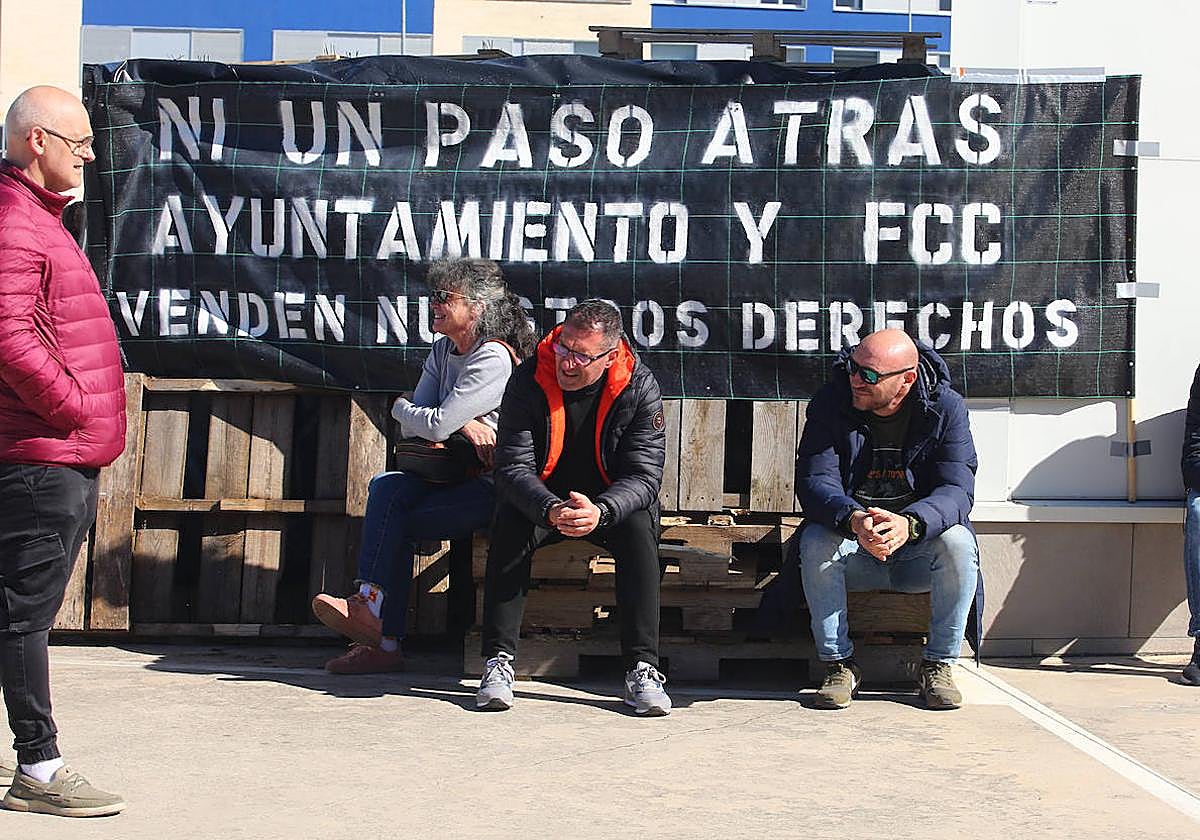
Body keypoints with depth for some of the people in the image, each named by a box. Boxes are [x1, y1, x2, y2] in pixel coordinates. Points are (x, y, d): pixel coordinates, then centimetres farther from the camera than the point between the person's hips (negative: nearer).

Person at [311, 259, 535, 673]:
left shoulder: (493, 358, -14)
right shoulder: (442, 352, 15)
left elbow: (435, 426, -20)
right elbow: (410, 431, 6)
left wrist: (399, 407, 2)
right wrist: (463, 425, -12)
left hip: (491, 486, -8)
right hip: (452, 475, 8)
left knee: (396, 523, -21)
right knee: (386, 486, -18)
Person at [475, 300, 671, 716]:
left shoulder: (639, 386, -17)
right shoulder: (528, 380, -16)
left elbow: (645, 475, -20)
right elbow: (512, 466, -20)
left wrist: (600, 511, -42)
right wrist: (551, 510, -41)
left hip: (612, 501, 0)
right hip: (541, 498, 0)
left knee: (639, 527, -31)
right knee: (508, 523, -30)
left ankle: (642, 668, -29)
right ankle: (498, 660, -27)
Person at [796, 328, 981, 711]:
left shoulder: (946, 409, -10)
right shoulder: (830, 403, -9)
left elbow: (957, 489, -20)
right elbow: (813, 481, -18)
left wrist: (910, 524, -42)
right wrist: (853, 520, -41)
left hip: (917, 549, 0)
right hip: (851, 544, 0)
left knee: (958, 542, -30)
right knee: (816, 541, -30)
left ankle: (938, 665, -12)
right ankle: (838, 664, -15)